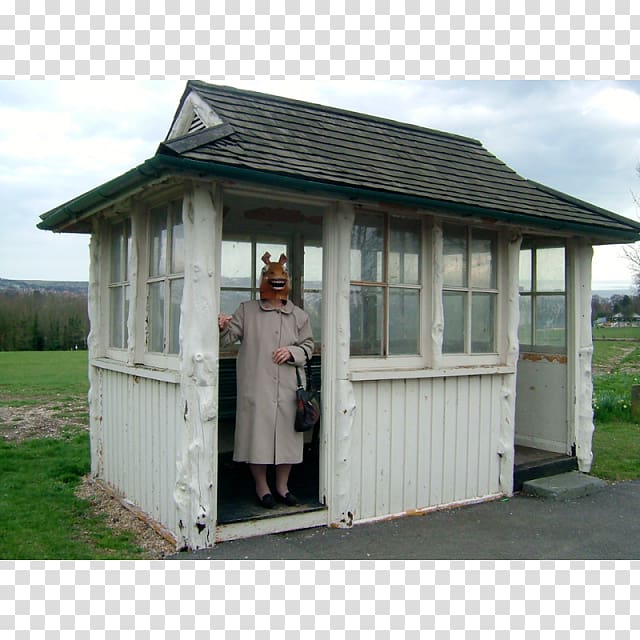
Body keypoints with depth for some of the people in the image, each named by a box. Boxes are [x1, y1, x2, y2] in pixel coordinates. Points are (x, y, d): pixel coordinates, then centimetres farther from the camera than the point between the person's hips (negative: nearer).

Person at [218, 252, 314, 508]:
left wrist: (292, 352, -7)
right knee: (258, 433, 1)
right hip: (257, 388, -2)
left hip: (288, 388, 2)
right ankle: (261, 487, 18)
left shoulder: (298, 315, 11)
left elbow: (308, 345, 13)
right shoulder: (247, 310, 6)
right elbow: (228, 338, 1)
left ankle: (282, 486, 25)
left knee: (286, 434, 8)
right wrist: (222, 327, -22)